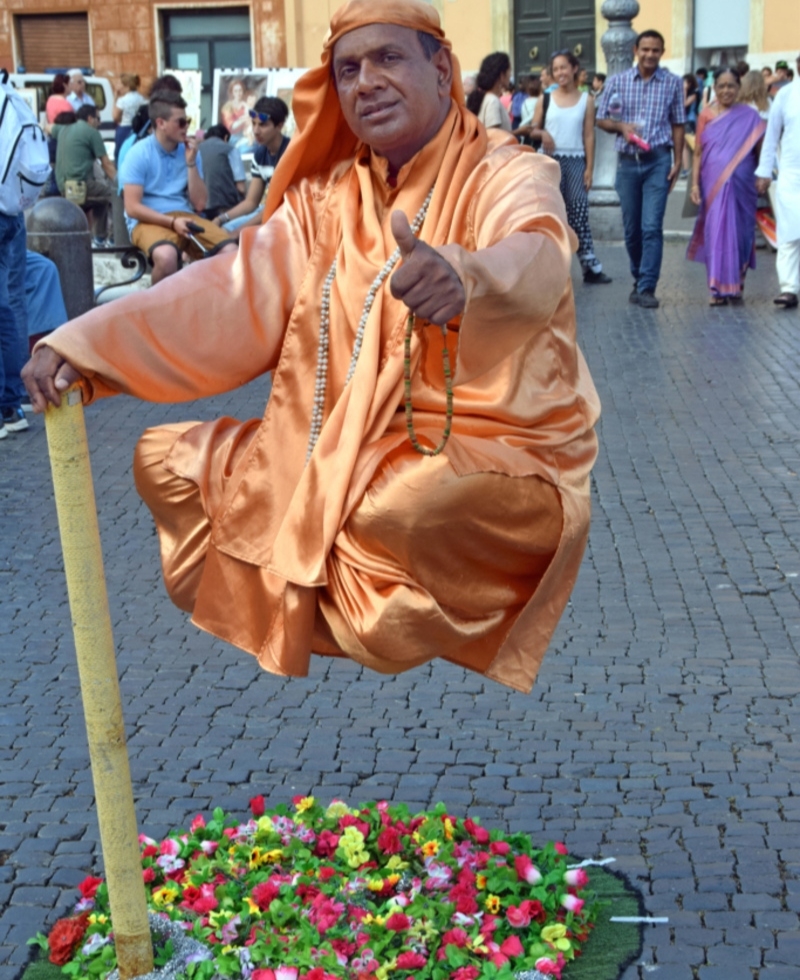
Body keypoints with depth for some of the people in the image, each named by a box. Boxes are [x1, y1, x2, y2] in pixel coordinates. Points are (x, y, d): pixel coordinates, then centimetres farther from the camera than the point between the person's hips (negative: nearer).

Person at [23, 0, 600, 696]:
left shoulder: (507, 177, -9)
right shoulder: (325, 201, 7)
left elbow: (537, 266, -32)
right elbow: (231, 294, -4)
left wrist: (463, 279, -57)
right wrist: (88, 347, -18)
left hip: (492, 454, -5)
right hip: (344, 447, 6)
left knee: (404, 516, -37)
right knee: (169, 462, 4)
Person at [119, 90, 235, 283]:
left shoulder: (188, 151, 10)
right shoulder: (139, 154, -4)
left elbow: (199, 204, 5)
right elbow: (132, 208, -11)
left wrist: (191, 163, -4)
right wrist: (172, 222, -19)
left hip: (186, 218, 5)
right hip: (149, 221, -5)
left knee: (231, 252, -21)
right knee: (166, 256, -39)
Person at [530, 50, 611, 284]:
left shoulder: (586, 100, 4)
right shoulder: (545, 100, 5)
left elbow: (589, 136, 2)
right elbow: (533, 129, 10)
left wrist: (589, 168, -3)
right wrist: (542, 133, -15)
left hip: (576, 161, 0)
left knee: (579, 214, -3)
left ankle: (591, 267, 0)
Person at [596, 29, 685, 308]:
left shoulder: (673, 83, 4)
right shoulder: (617, 82, 5)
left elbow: (677, 125, 6)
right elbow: (602, 119, 9)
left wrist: (678, 161, -1)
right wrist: (621, 126, -11)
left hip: (658, 161, -2)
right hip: (627, 160, 2)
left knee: (652, 227, -11)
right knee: (631, 228, 9)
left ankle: (647, 288, -11)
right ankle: (639, 279, 27)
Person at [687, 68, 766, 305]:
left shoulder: (750, 116, 4)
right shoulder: (706, 116, 6)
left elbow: (760, 150, 5)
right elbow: (698, 153, 6)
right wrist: (695, 183, -1)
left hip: (741, 186, 0)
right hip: (714, 185, 0)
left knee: (739, 232, 4)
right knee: (716, 232, -4)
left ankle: (736, 285, 20)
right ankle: (719, 288, 0)